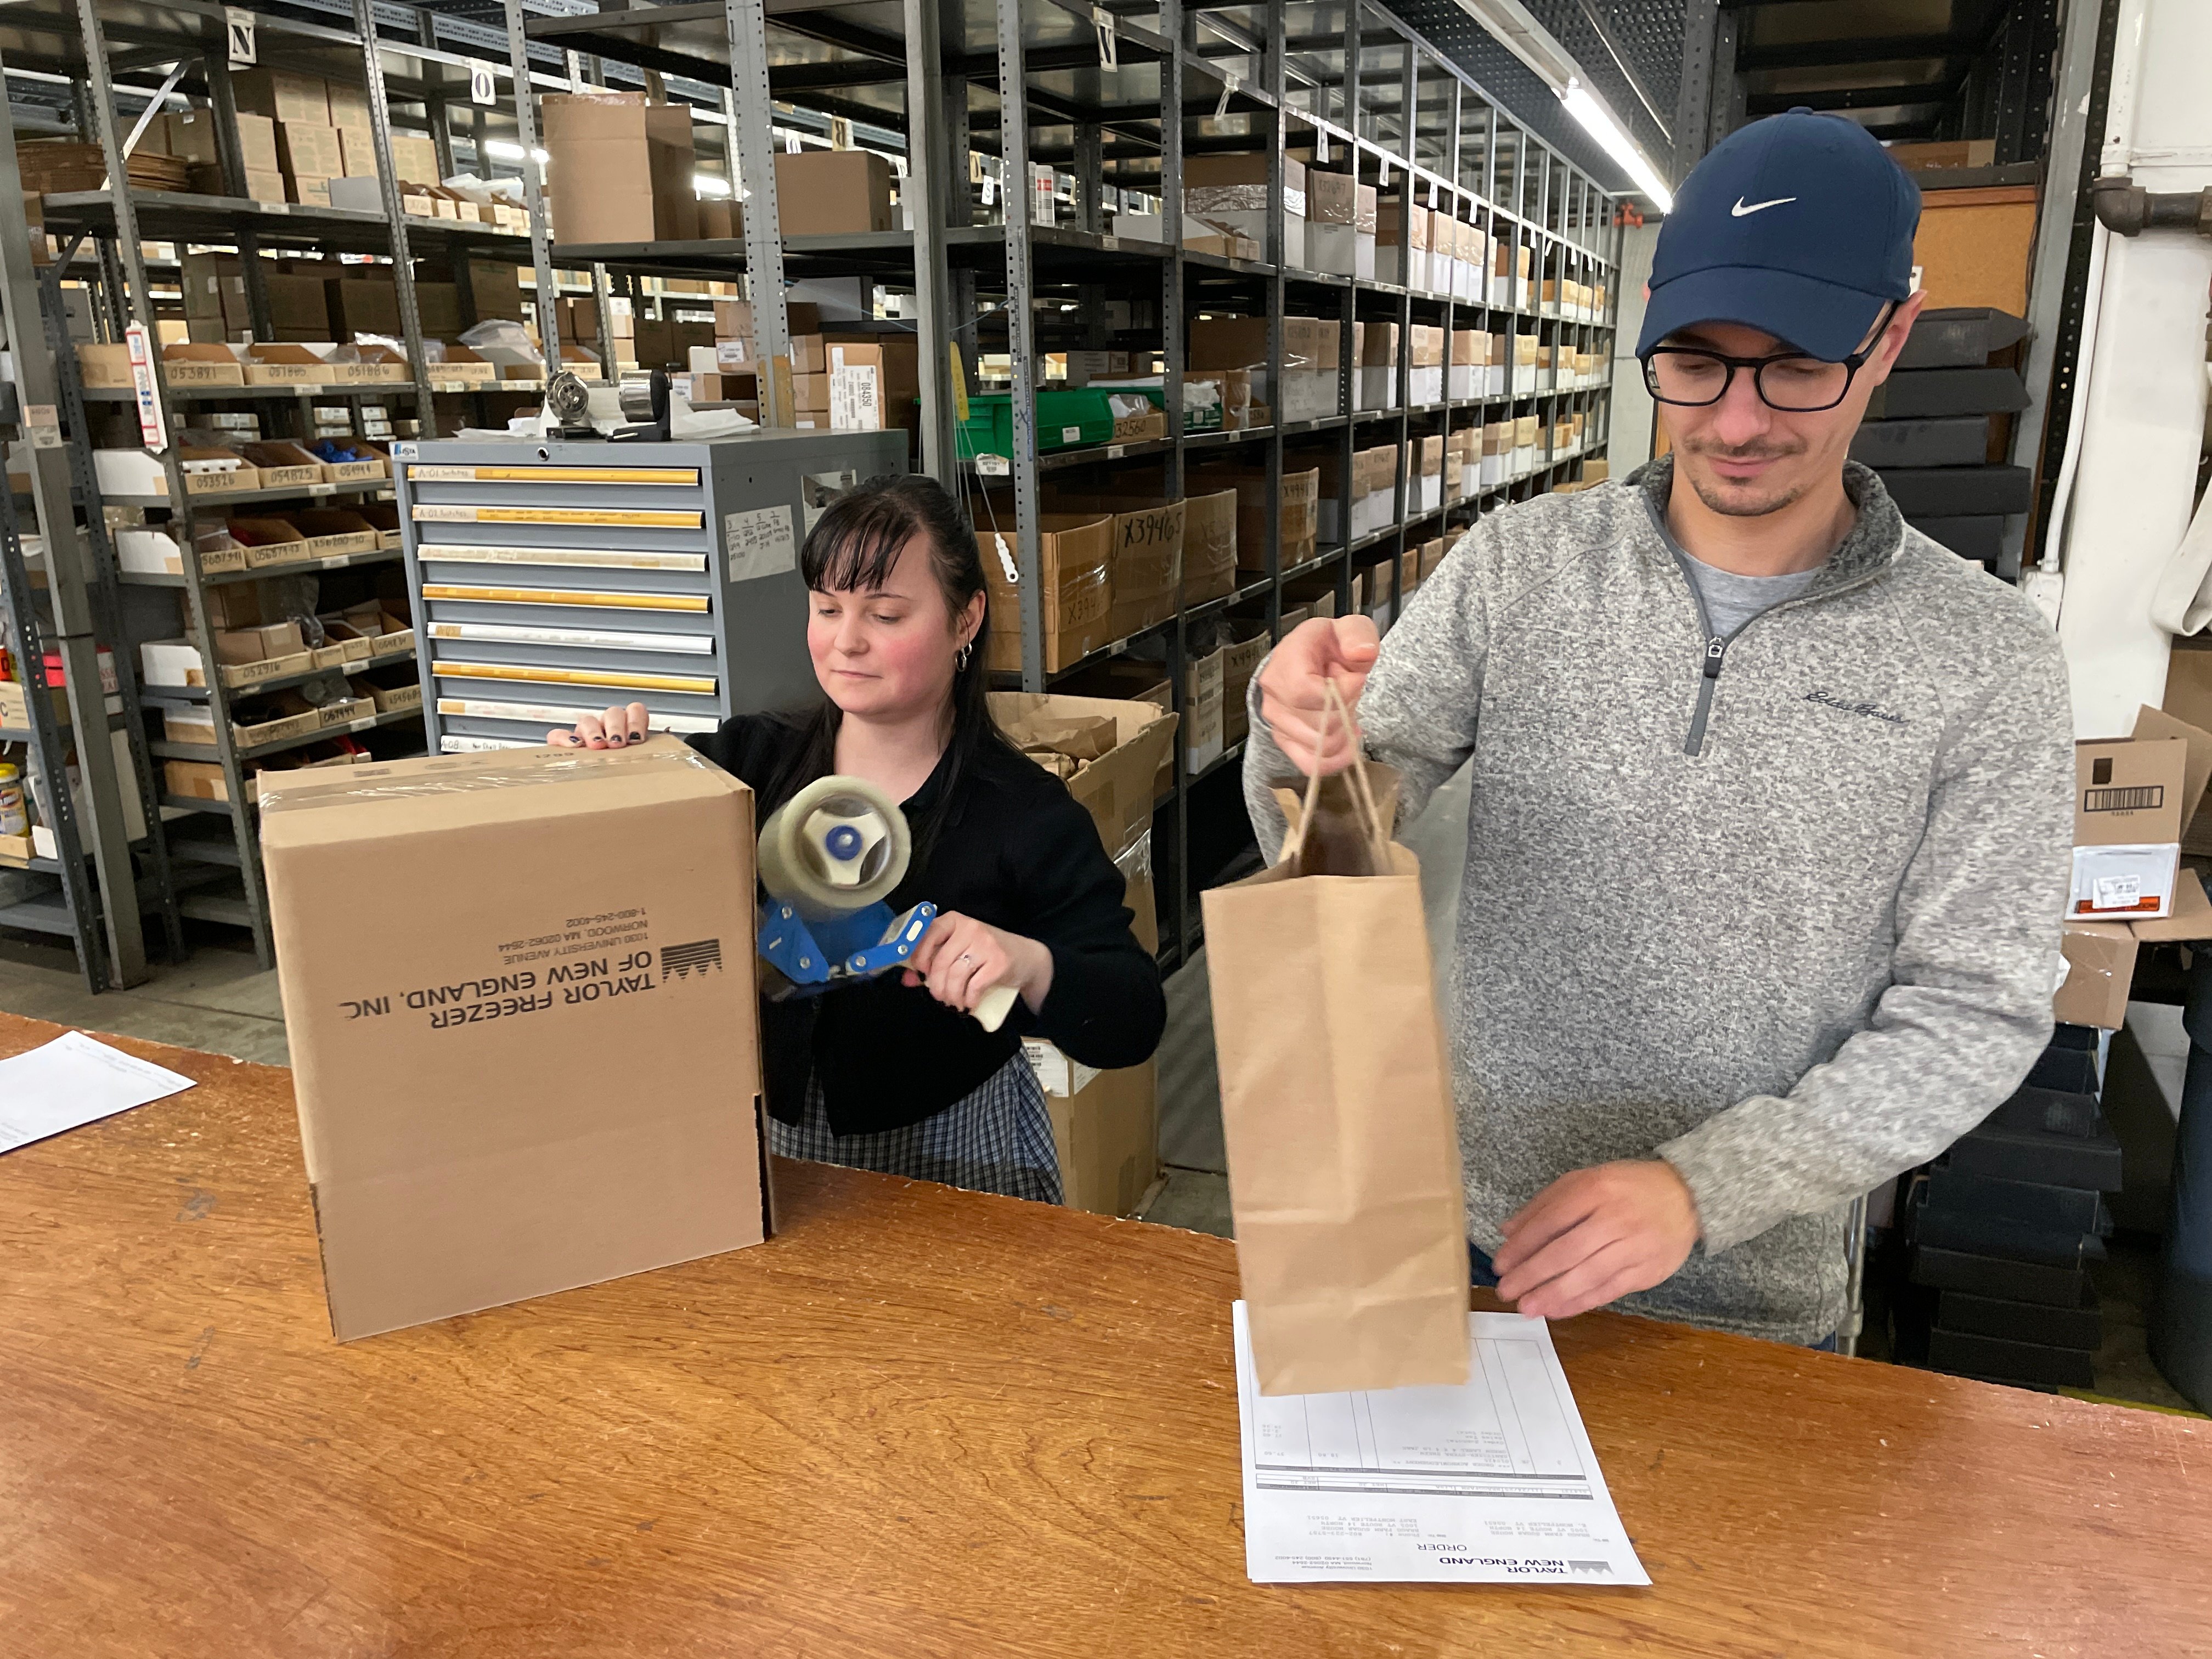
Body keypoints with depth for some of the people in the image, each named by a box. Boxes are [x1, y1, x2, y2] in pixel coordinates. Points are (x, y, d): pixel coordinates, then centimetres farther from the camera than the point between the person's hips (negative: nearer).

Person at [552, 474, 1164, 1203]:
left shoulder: (1024, 810, -7)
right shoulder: (748, 760, 3)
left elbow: (1133, 1026, -11)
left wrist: (1031, 965, -30)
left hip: (949, 1160, -2)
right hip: (766, 1145, 3)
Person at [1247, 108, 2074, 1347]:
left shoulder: (1985, 660, -12)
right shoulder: (1515, 567, -8)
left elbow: (1977, 1012, -11)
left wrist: (1704, 1188, -23)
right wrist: (1303, 737, -34)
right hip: (1475, 1236, 2)